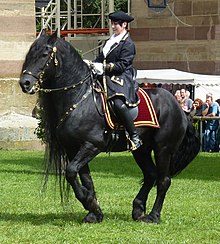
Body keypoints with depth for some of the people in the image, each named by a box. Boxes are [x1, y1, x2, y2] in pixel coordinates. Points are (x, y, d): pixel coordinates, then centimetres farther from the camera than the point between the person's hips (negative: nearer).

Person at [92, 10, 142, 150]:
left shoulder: (128, 44, -6)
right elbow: (102, 57, 23)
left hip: (121, 79, -10)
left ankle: (135, 137, -27)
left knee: (118, 103, -31)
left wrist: (106, 67, -22)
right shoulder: (112, 40, 21)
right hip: (107, 77, 10)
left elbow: (122, 65, -14)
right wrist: (94, 65, 4)